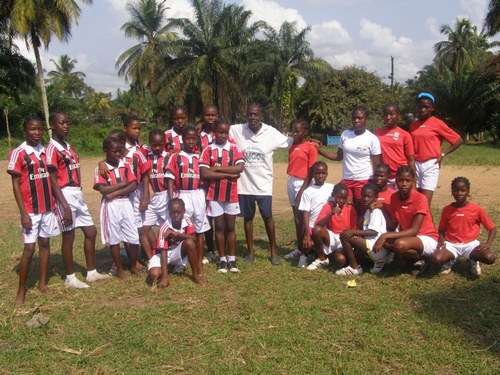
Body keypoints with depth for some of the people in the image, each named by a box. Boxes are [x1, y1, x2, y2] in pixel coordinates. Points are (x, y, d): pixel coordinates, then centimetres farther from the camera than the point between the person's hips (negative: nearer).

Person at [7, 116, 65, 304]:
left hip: (48, 207, 5)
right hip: (30, 210, -5)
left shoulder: (46, 152, 6)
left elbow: (51, 180, 9)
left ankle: (43, 283, 23)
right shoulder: (18, 153, -8)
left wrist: (64, 204, 4)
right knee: (29, 248, -2)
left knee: (45, 244, 11)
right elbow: (16, 185, -8)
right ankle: (21, 290, 10)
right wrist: (23, 213, -13)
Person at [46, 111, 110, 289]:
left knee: (91, 231, 13)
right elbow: (53, 181, -16)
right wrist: (64, 205, -20)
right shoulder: (52, 148, -12)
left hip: (78, 194, 9)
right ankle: (70, 278, 15)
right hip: (65, 196, -9)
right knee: (69, 236, 1)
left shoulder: (68, 146, 14)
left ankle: (92, 273, 24)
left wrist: (79, 194, 18)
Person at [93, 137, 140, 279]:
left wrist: (115, 193, -15)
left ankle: (133, 267, 23)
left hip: (126, 204, 3)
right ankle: (119, 269, 21)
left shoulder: (126, 166, 6)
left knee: (133, 238, 5)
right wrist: (123, 183, -11)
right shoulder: (101, 168, -4)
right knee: (114, 239, 7)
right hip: (111, 206, -3)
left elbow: (134, 185, -5)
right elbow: (103, 189, -16)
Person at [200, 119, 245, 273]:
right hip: (214, 195, -1)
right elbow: (204, 174, -14)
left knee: (230, 227, 9)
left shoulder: (234, 149, 0)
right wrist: (228, 174, -15)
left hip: (231, 195, 1)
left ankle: (232, 259, 17)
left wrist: (218, 168, -17)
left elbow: (240, 168, -16)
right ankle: (222, 259, 17)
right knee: (219, 227, 8)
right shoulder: (208, 150, -4)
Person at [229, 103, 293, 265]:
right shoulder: (236, 130, -6)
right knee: (248, 217, 12)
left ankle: (273, 250, 23)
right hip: (244, 184, 1)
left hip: (264, 184, -1)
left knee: (268, 217, 7)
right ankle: (251, 250, 27)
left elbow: (290, 142, 3)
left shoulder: (271, 132, -6)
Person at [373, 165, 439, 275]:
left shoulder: (420, 199, -21)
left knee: (400, 244, -34)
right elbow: (393, 224, 1)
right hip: (409, 236, 6)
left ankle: (420, 260, -3)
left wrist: (385, 235, -34)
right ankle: (412, 258, 1)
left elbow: (414, 230, -26)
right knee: (385, 242, -22)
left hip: (428, 239, -6)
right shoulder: (394, 197, -3)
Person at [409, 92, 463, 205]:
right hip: (416, 165, 5)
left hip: (431, 165, -5)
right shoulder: (413, 125, 10)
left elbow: (458, 140, -1)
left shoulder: (437, 123, -4)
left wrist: (443, 154, -5)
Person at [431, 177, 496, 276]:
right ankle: (450, 259, 7)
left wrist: (488, 244, -15)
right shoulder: (447, 210, -2)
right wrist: (441, 241, -13)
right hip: (451, 244, 1)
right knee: (436, 259, -30)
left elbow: (492, 228, 1)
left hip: (470, 244, 0)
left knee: (490, 258, -31)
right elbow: (442, 230, 8)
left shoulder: (476, 209, -5)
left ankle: (474, 259, 5)